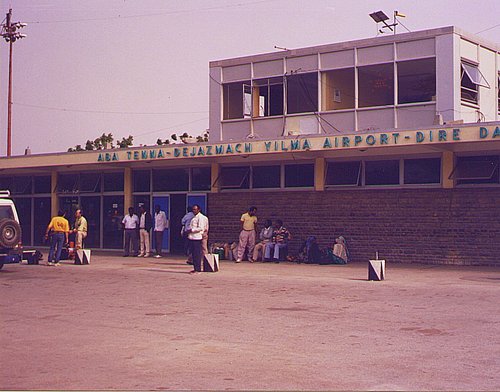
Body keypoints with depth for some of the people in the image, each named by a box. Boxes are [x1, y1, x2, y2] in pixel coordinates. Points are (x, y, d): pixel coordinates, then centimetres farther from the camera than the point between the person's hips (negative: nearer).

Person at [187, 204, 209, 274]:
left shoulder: (200, 217, -9)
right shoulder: (194, 217, 20)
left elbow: (200, 228, -16)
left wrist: (192, 230, -16)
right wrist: (189, 231, 12)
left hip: (197, 238, -10)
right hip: (192, 237, 10)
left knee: (197, 254, -7)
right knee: (193, 254, 10)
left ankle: (197, 269, -5)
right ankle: (195, 268, 15)